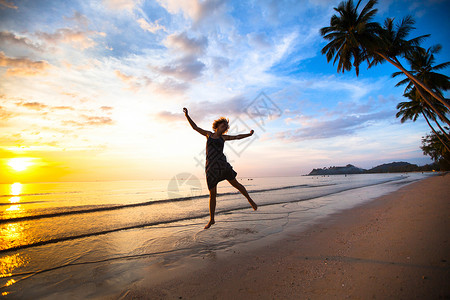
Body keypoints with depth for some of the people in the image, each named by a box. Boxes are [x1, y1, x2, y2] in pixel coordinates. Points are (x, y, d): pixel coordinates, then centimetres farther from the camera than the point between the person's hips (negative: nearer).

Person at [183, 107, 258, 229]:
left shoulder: (223, 137, 13)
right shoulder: (209, 134, 13)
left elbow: (237, 137, 23)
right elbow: (195, 127, 18)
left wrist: (249, 134, 24)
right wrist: (187, 116, 14)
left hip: (222, 164, 1)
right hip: (211, 167, -1)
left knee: (236, 184, 10)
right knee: (212, 195, 3)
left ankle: (250, 200, 37)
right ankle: (211, 220, 19)